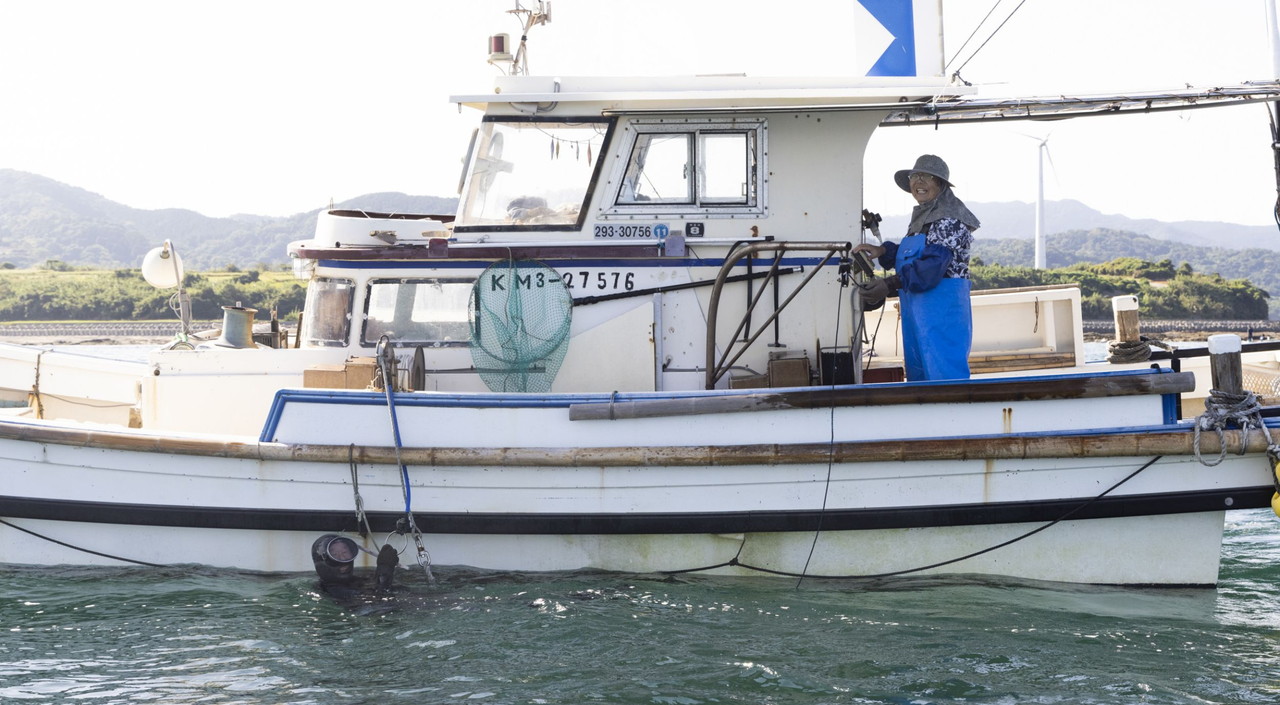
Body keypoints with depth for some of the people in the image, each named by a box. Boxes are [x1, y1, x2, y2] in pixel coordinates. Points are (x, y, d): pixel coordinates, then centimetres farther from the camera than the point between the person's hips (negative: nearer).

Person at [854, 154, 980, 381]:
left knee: (944, 378, -11)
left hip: (943, 309, -9)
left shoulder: (949, 218, -11)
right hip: (915, 311, 9)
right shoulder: (921, 217, 18)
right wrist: (883, 251, 5)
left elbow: (933, 265, -22)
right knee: (918, 374, 10)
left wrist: (890, 285, -29)